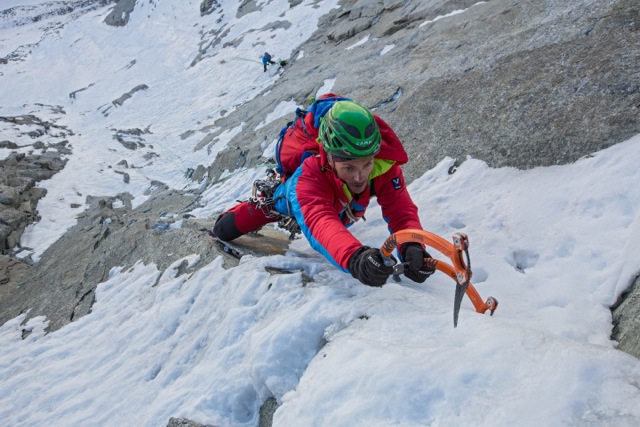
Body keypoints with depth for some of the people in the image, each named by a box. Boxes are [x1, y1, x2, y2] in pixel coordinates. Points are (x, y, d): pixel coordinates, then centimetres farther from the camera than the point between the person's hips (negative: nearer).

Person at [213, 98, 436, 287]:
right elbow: (321, 223, -70)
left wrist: (412, 248, -73)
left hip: (340, 207, 4)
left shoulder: (385, 166, -44)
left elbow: (402, 210, -50)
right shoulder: (310, 175, -54)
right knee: (226, 230, 12)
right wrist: (355, 258, -91)